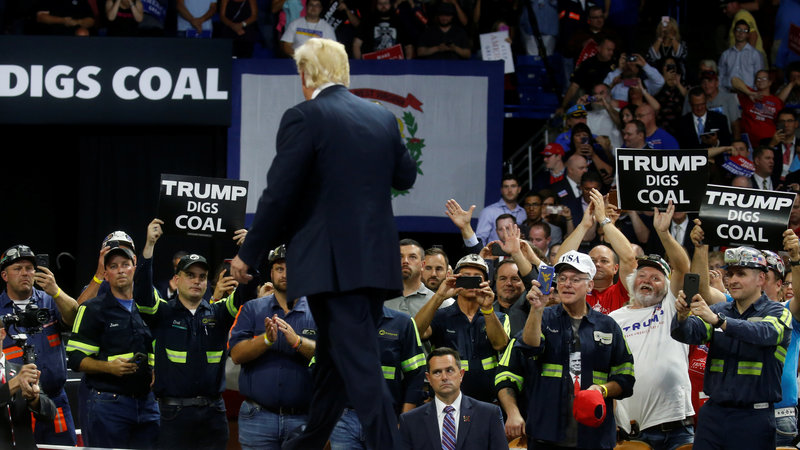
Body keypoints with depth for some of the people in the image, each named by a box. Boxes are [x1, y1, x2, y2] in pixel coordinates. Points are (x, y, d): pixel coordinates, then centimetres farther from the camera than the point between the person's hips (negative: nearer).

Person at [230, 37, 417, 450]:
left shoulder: (304, 118, -10)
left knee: (360, 366, -10)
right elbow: (406, 176, 21)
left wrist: (248, 254, -5)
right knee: (336, 356, 20)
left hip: (332, 261, -7)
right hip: (377, 258, 7)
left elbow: (278, 195, -13)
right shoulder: (382, 117, 9)